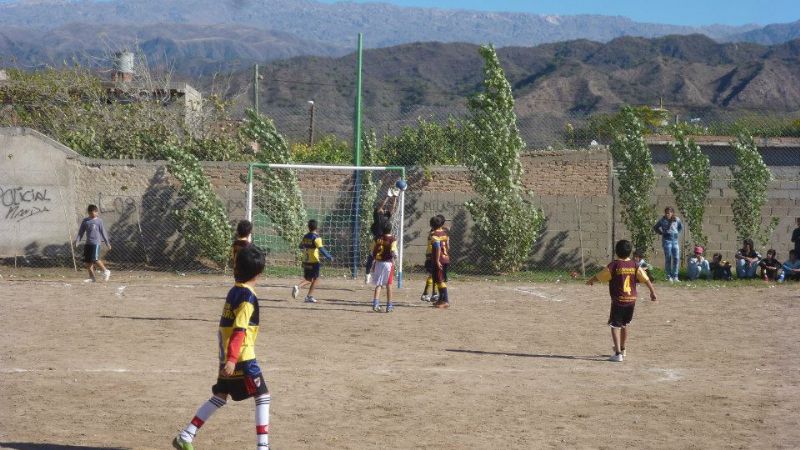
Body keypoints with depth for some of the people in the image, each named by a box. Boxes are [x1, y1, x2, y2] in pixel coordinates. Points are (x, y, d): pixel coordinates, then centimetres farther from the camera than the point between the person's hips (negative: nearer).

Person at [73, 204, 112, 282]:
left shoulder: (99, 221, 2)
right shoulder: (85, 221, 10)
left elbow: (103, 232, 5)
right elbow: (81, 232, 14)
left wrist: (107, 243, 6)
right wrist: (77, 240, 1)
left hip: (96, 243, -5)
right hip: (87, 243, 5)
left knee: (95, 259, -16)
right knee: (87, 261, 2)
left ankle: (105, 271, 1)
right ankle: (92, 277, 10)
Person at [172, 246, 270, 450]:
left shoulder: (234, 291, 11)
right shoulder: (248, 297, -16)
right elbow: (239, 330, -24)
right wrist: (232, 360, -29)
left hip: (227, 357, 9)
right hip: (242, 358, -9)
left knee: (220, 397, 17)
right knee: (263, 396, -1)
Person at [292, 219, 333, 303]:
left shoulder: (305, 237, 7)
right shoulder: (316, 237, -13)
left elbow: (301, 246, 21)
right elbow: (321, 249, -22)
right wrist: (329, 257, -17)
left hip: (305, 262, 6)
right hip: (314, 262, -6)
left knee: (308, 279, 14)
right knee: (315, 279, 6)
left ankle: (298, 287, -10)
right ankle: (309, 296, -2)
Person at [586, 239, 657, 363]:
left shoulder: (614, 265, -11)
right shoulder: (634, 265, 0)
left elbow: (599, 277, -1)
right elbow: (646, 279, -2)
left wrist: (590, 281, 17)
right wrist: (652, 292, 7)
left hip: (618, 301, -5)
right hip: (631, 300, 5)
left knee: (615, 326, -1)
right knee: (625, 324, 22)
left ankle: (618, 354, -12)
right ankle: (622, 349, 38)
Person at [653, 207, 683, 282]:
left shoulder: (677, 220, 5)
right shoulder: (663, 220, -2)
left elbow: (681, 227, 24)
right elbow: (655, 227, 9)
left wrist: (678, 233, 11)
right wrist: (661, 233, 1)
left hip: (675, 240, 3)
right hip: (667, 240, -3)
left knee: (676, 258, 0)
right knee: (668, 259, -3)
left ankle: (675, 276, 7)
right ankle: (669, 276, 3)